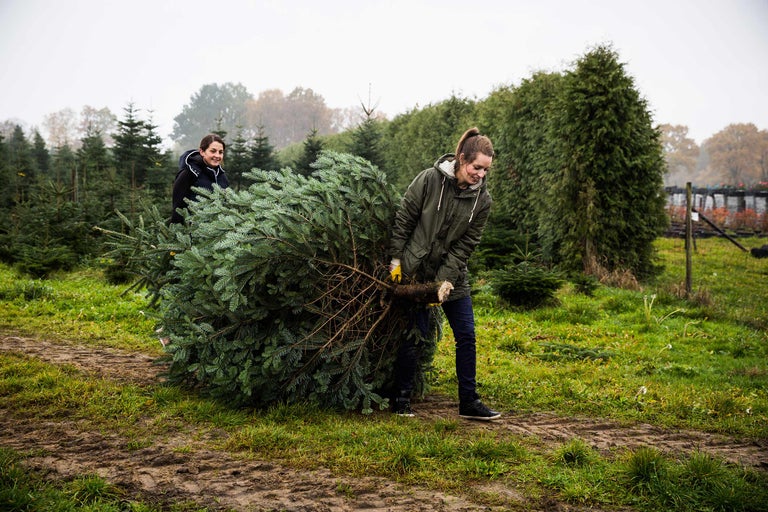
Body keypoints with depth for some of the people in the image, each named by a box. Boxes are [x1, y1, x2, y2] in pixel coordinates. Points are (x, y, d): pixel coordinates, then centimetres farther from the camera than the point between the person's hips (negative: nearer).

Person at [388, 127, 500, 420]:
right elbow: (403, 220, -5)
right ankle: (401, 400, 14)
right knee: (414, 336, -1)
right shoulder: (429, 180, -13)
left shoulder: (482, 200, -5)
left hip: (452, 275, 4)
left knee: (466, 336, 3)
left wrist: (447, 279, -14)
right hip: (414, 271, -3)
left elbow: (466, 244, -6)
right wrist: (396, 258, -5)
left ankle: (469, 402, 14)